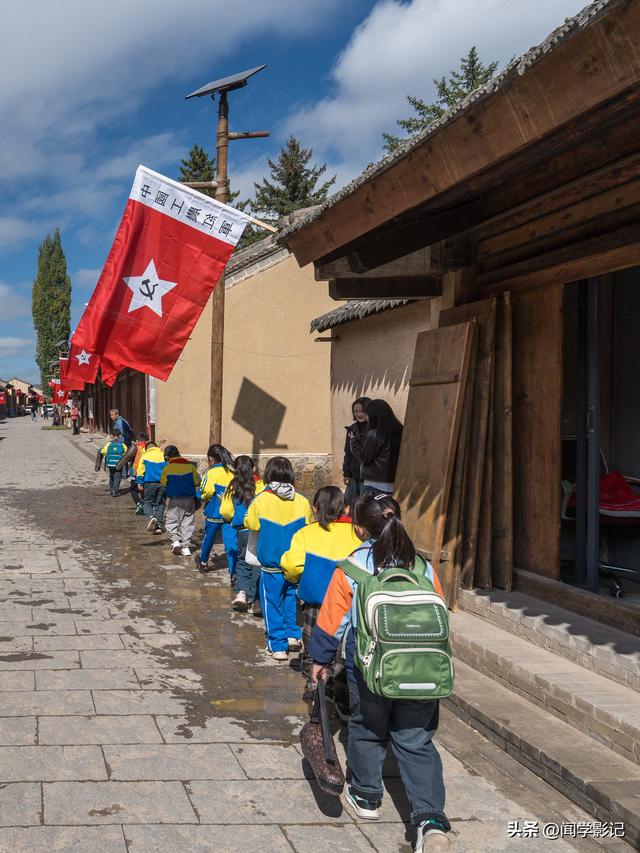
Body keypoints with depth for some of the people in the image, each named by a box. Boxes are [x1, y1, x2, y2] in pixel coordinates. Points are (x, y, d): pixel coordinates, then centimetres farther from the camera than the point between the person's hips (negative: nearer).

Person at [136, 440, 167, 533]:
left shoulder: (145, 456, 3)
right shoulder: (164, 456, 9)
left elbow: (140, 471, -2)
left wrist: (140, 483, -1)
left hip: (149, 483, -2)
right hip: (163, 483, 2)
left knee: (146, 502, 10)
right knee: (160, 504, 12)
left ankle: (151, 517, -18)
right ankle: (159, 525, 6)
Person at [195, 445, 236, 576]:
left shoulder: (211, 472, -10)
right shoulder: (233, 471, 3)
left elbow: (206, 491, -17)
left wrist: (202, 497, 2)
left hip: (214, 512, -2)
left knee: (208, 537, 20)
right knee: (231, 541, -2)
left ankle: (204, 563, 41)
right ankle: (234, 573, -11)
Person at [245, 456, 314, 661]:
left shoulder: (261, 500, -12)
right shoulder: (302, 502, -6)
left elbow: (250, 523, -1)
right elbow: (310, 527, 5)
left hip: (270, 564, -2)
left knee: (272, 603, 7)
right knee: (291, 598, 22)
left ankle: (277, 646, 9)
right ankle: (292, 634, 20)